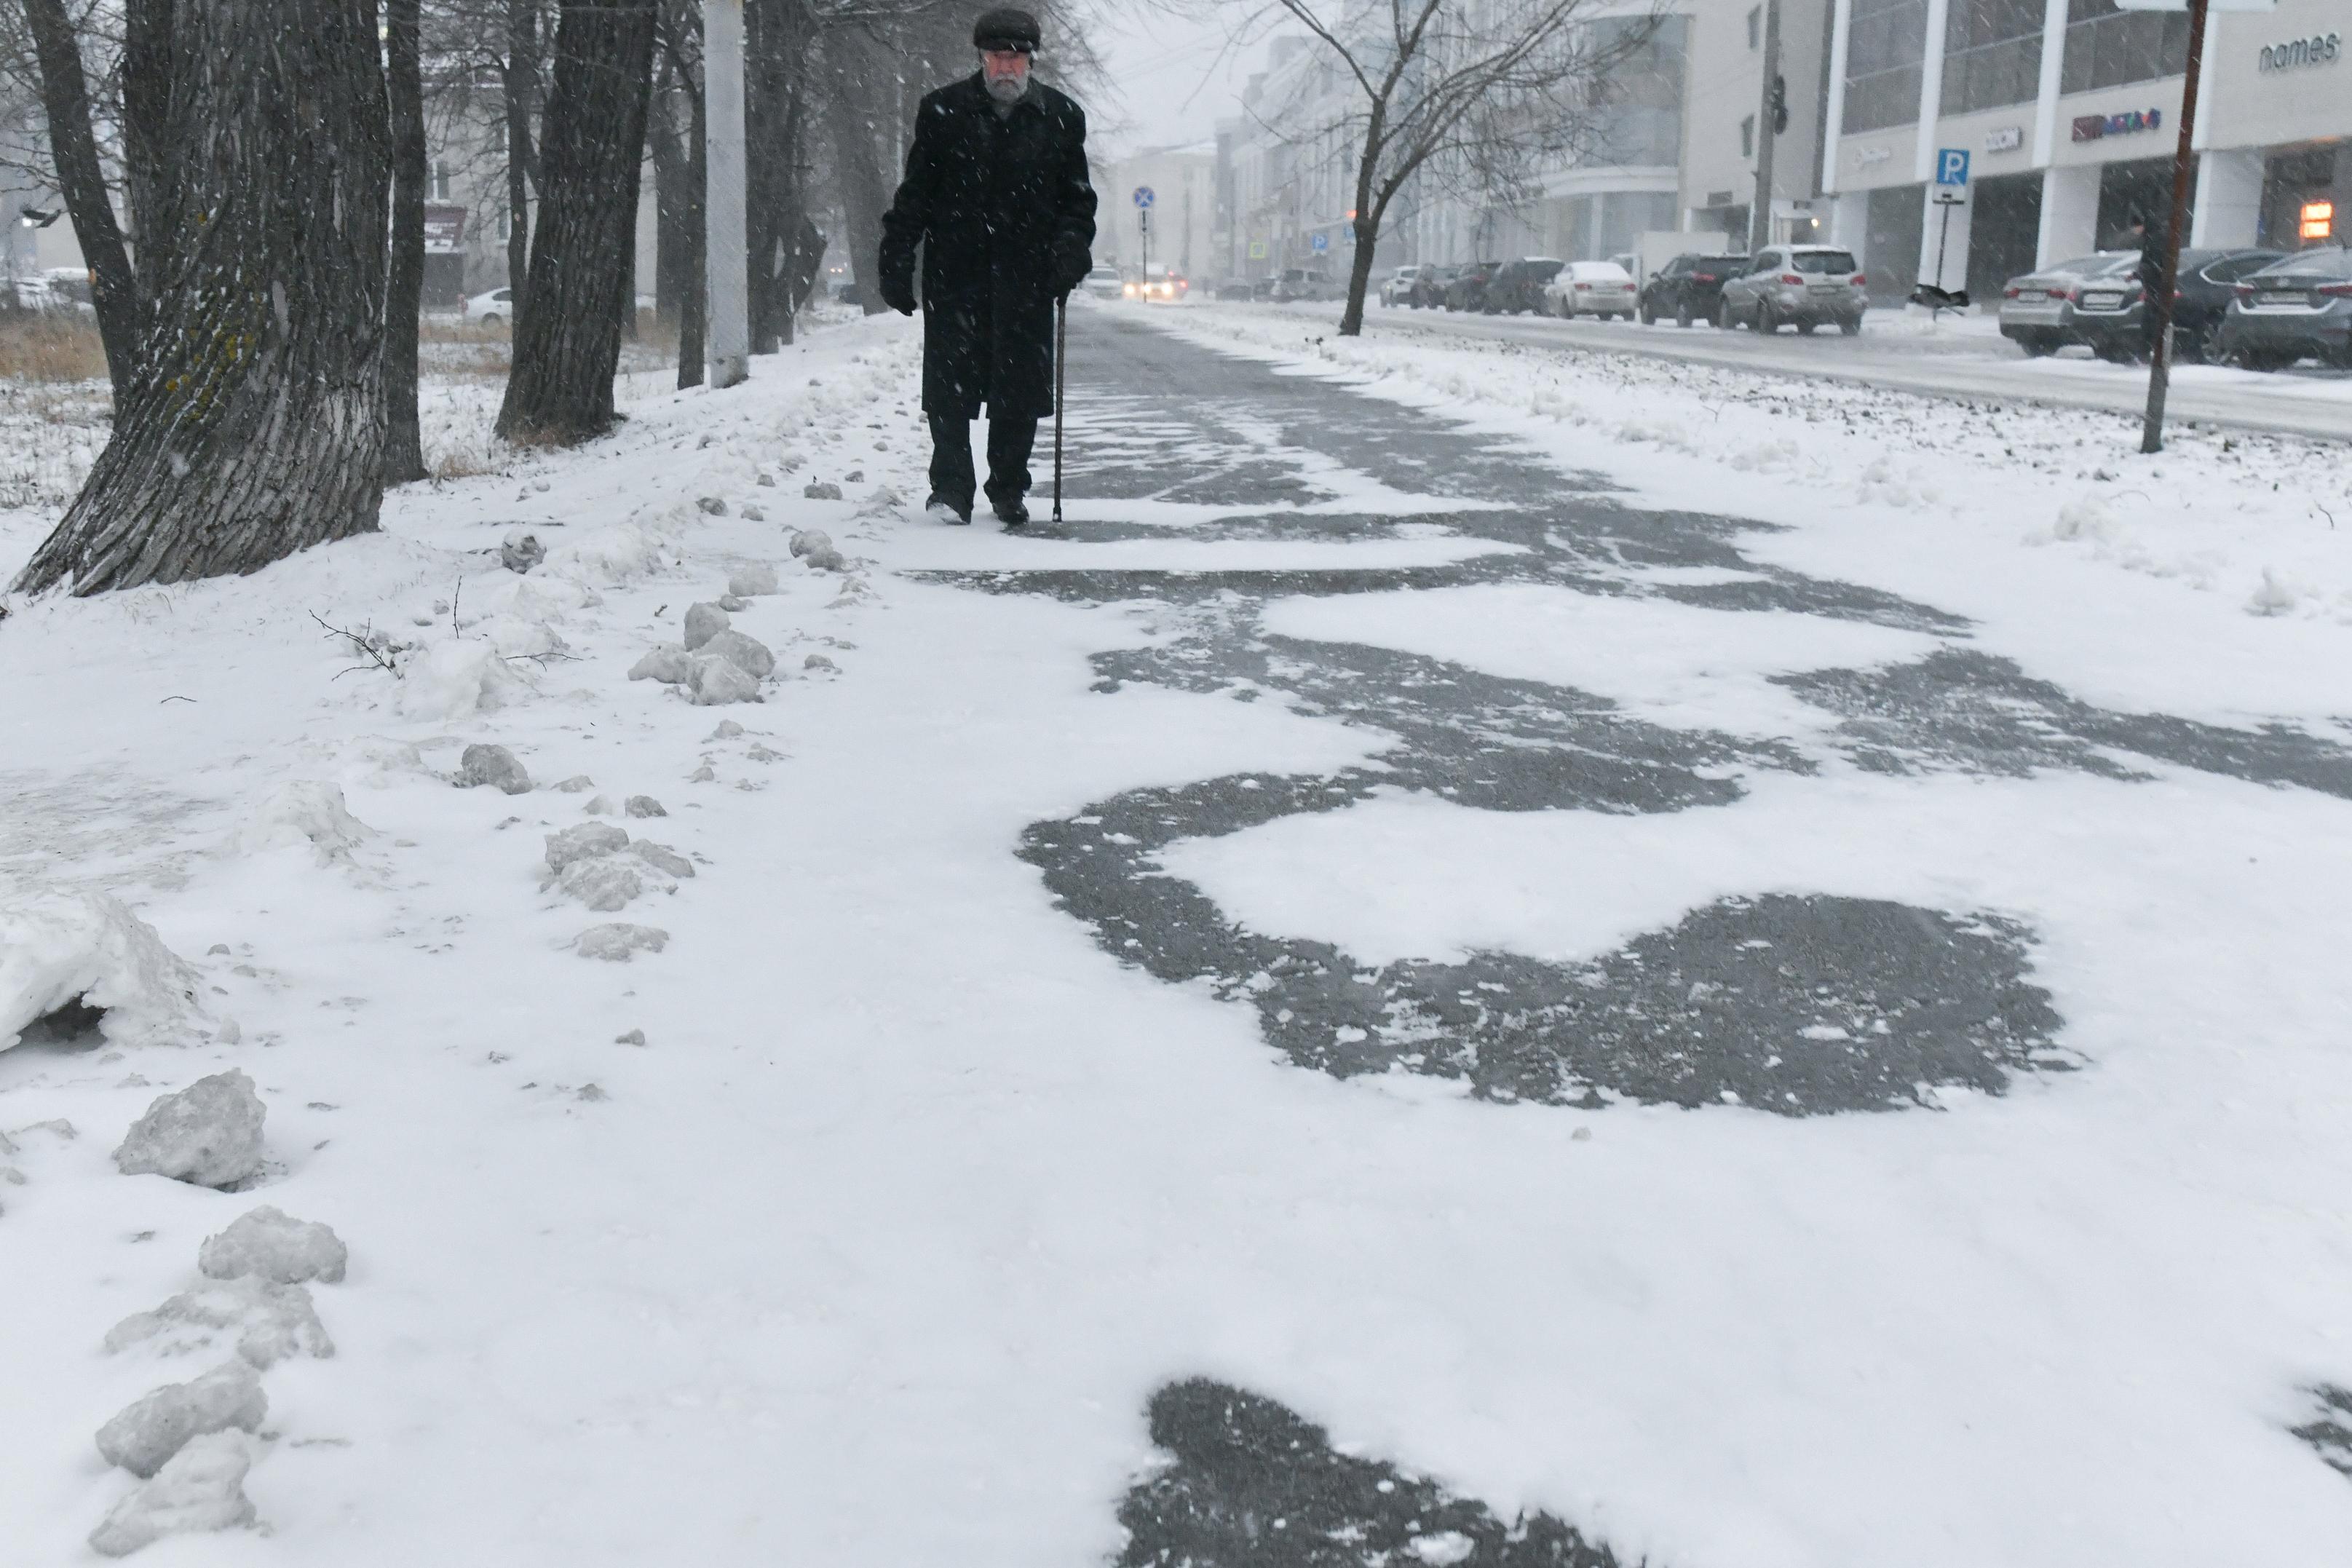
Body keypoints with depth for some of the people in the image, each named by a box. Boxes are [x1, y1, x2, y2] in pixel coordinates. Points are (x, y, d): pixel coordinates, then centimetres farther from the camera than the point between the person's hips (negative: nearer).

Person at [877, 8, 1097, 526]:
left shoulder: (1061, 116, 7)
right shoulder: (942, 111, 4)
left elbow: (1077, 196, 14)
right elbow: (915, 193, 6)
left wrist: (1072, 244, -4)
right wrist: (896, 259, 0)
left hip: (1026, 275, 1)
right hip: (955, 272, -1)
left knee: (1020, 390, 4)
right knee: (950, 386, -3)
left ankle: (1009, 490, 18)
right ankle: (950, 488, 5)